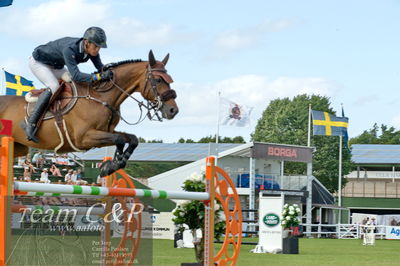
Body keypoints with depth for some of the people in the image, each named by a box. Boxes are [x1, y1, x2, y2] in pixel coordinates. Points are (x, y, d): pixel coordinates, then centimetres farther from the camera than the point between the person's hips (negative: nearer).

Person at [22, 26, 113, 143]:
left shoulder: (92, 50, -18)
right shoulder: (69, 49, -40)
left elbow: (101, 68, -11)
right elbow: (75, 75, -47)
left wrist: (106, 73, -34)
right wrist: (98, 77, -55)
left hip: (55, 66, 9)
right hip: (38, 62, -9)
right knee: (54, 86, -29)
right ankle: (31, 123, -31)